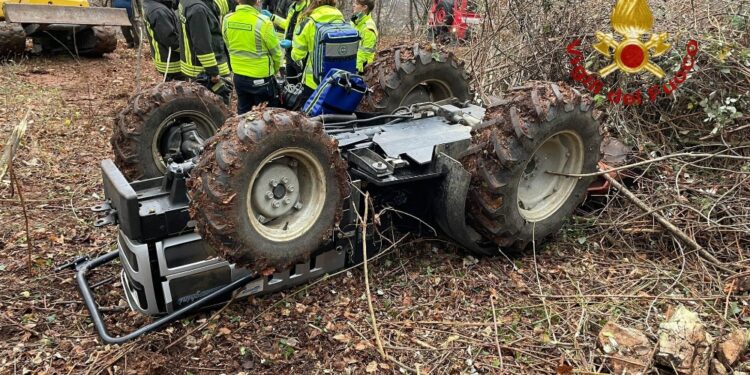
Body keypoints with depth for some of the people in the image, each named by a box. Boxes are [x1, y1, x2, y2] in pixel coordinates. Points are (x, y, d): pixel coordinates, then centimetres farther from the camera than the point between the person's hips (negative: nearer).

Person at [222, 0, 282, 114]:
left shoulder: (227, 20, -6)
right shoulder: (263, 22, -21)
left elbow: (229, 47, 8)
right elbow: (276, 52, -10)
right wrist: (275, 70, 10)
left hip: (238, 76, 5)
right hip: (261, 78, -5)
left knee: (243, 113, 20)